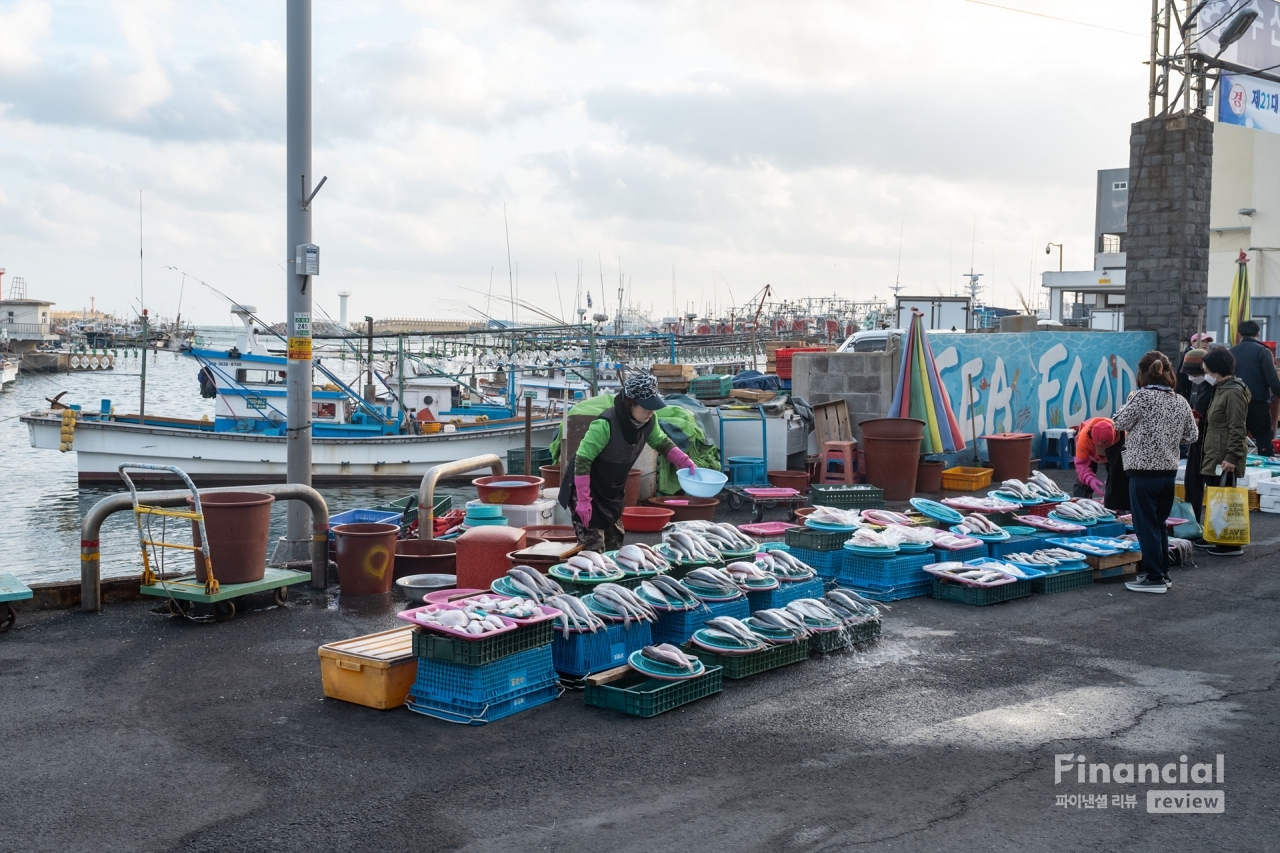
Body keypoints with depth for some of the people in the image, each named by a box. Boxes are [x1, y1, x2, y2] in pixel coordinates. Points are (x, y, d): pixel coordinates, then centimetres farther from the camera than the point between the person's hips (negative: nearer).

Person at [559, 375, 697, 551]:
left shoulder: (648, 421, -9)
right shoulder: (605, 425, -32)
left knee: (615, 548, 14)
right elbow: (582, 460, -28)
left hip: (614, 492, 8)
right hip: (589, 491, -8)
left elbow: (662, 443, 11)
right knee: (594, 550, -9)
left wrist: (685, 461, -4)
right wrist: (583, 500, -29)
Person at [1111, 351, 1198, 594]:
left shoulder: (1143, 397, -15)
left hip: (1144, 472, -6)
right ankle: (1162, 574, 22)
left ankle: (1154, 578, 4)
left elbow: (1119, 422, -5)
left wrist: (1129, 401, 10)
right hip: (1169, 472, 6)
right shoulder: (1180, 401, 4)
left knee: (1146, 526, 1)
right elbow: (1192, 435, 11)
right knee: (1159, 524, 17)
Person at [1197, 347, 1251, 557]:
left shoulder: (1233, 393, -17)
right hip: (1215, 456, 10)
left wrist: (1232, 456, -23)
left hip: (1225, 458, -10)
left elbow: (1238, 428, -20)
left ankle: (1231, 544, 1)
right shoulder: (1221, 390, 15)